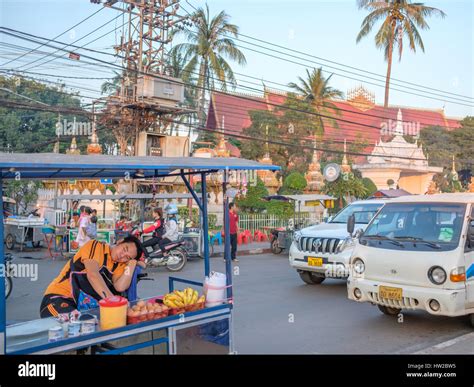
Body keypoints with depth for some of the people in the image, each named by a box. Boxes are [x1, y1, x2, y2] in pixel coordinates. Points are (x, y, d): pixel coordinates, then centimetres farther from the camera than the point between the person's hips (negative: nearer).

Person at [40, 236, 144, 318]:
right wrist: (110, 298, -35)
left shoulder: (119, 265, 7)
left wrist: (132, 263, -9)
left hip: (84, 307, 6)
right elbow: (92, 274, -25)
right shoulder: (96, 247, -7)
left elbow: (120, 287, -13)